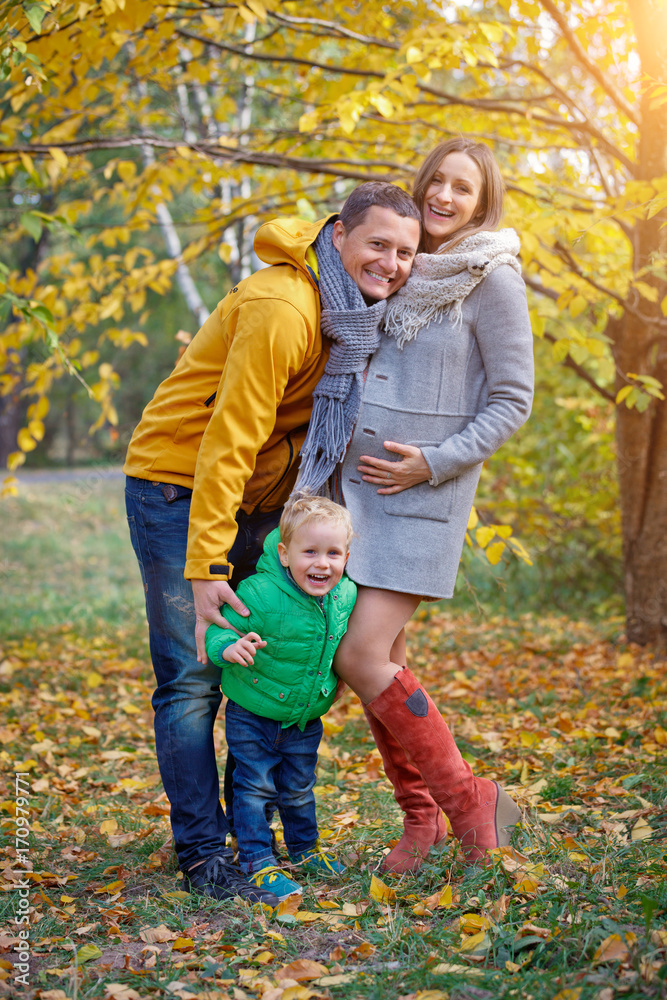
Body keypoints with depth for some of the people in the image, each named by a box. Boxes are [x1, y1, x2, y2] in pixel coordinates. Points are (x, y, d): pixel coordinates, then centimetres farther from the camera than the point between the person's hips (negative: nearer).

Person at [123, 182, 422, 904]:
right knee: (193, 676, -7)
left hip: (254, 498, 8)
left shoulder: (357, 313, 2)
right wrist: (207, 567, -29)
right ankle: (203, 856, 0)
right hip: (178, 485, -8)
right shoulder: (282, 309, -25)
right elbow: (227, 443, -27)